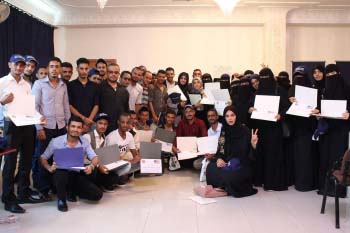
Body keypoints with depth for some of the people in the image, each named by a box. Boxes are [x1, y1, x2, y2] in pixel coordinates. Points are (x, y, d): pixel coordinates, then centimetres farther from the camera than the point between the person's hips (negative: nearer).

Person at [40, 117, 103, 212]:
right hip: (61, 173, -3)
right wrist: (50, 168, -21)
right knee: (60, 174, -41)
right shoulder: (56, 141, -7)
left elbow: (95, 158, -4)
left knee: (97, 195, -13)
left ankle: (72, 190, 18)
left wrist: (91, 166, -28)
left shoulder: (84, 142, 1)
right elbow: (43, 158, 0)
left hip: (78, 175, 3)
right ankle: (61, 200, -9)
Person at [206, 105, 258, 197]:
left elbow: (251, 155, -11)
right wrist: (219, 159, -13)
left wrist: (253, 144, -32)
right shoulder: (224, 131, 4)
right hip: (228, 162, 5)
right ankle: (223, 187, 3)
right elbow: (220, 149, 8)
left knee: (230, 175, -32)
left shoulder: (245, 131, -11)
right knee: (211, 168, -17)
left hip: (243, 165, -5)